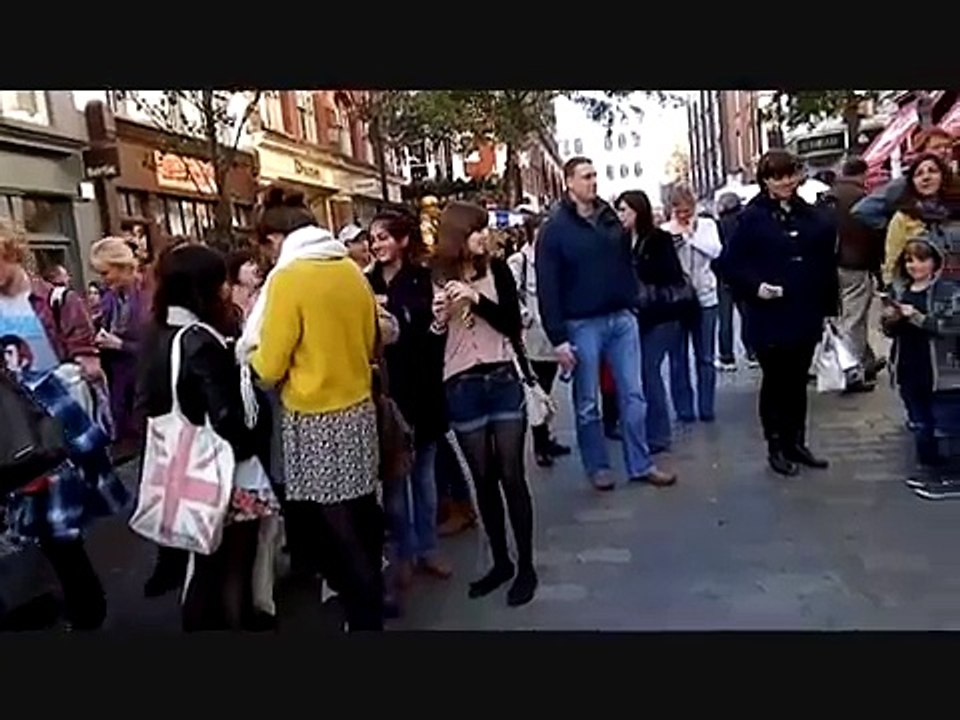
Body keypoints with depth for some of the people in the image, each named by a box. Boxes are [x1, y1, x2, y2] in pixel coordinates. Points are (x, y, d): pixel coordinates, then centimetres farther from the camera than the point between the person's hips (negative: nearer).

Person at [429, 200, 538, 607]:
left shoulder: (498, 270, 1)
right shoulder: (434, 277, -2)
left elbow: (514, 325, -5)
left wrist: (477, 300, -17)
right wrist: (439, 318, -18)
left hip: (503, 379, 0)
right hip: (461, 388, 1)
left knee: (511, 475, 3)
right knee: (483, 478, 10)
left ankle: (526, 566, 15)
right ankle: (500, 561, 26)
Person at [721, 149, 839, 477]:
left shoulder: (811, 216, 8)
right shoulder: (753, 217, -6)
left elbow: (826, 264, 12)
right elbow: (730, 262, -7)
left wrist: (829, 307, 9)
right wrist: (755, 286, -21)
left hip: (806, 315, 5)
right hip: (770, 317, -5)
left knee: (798, 381, 14)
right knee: (775, 381, 4)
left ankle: (797, 442, 26)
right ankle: (776, 447, 16)